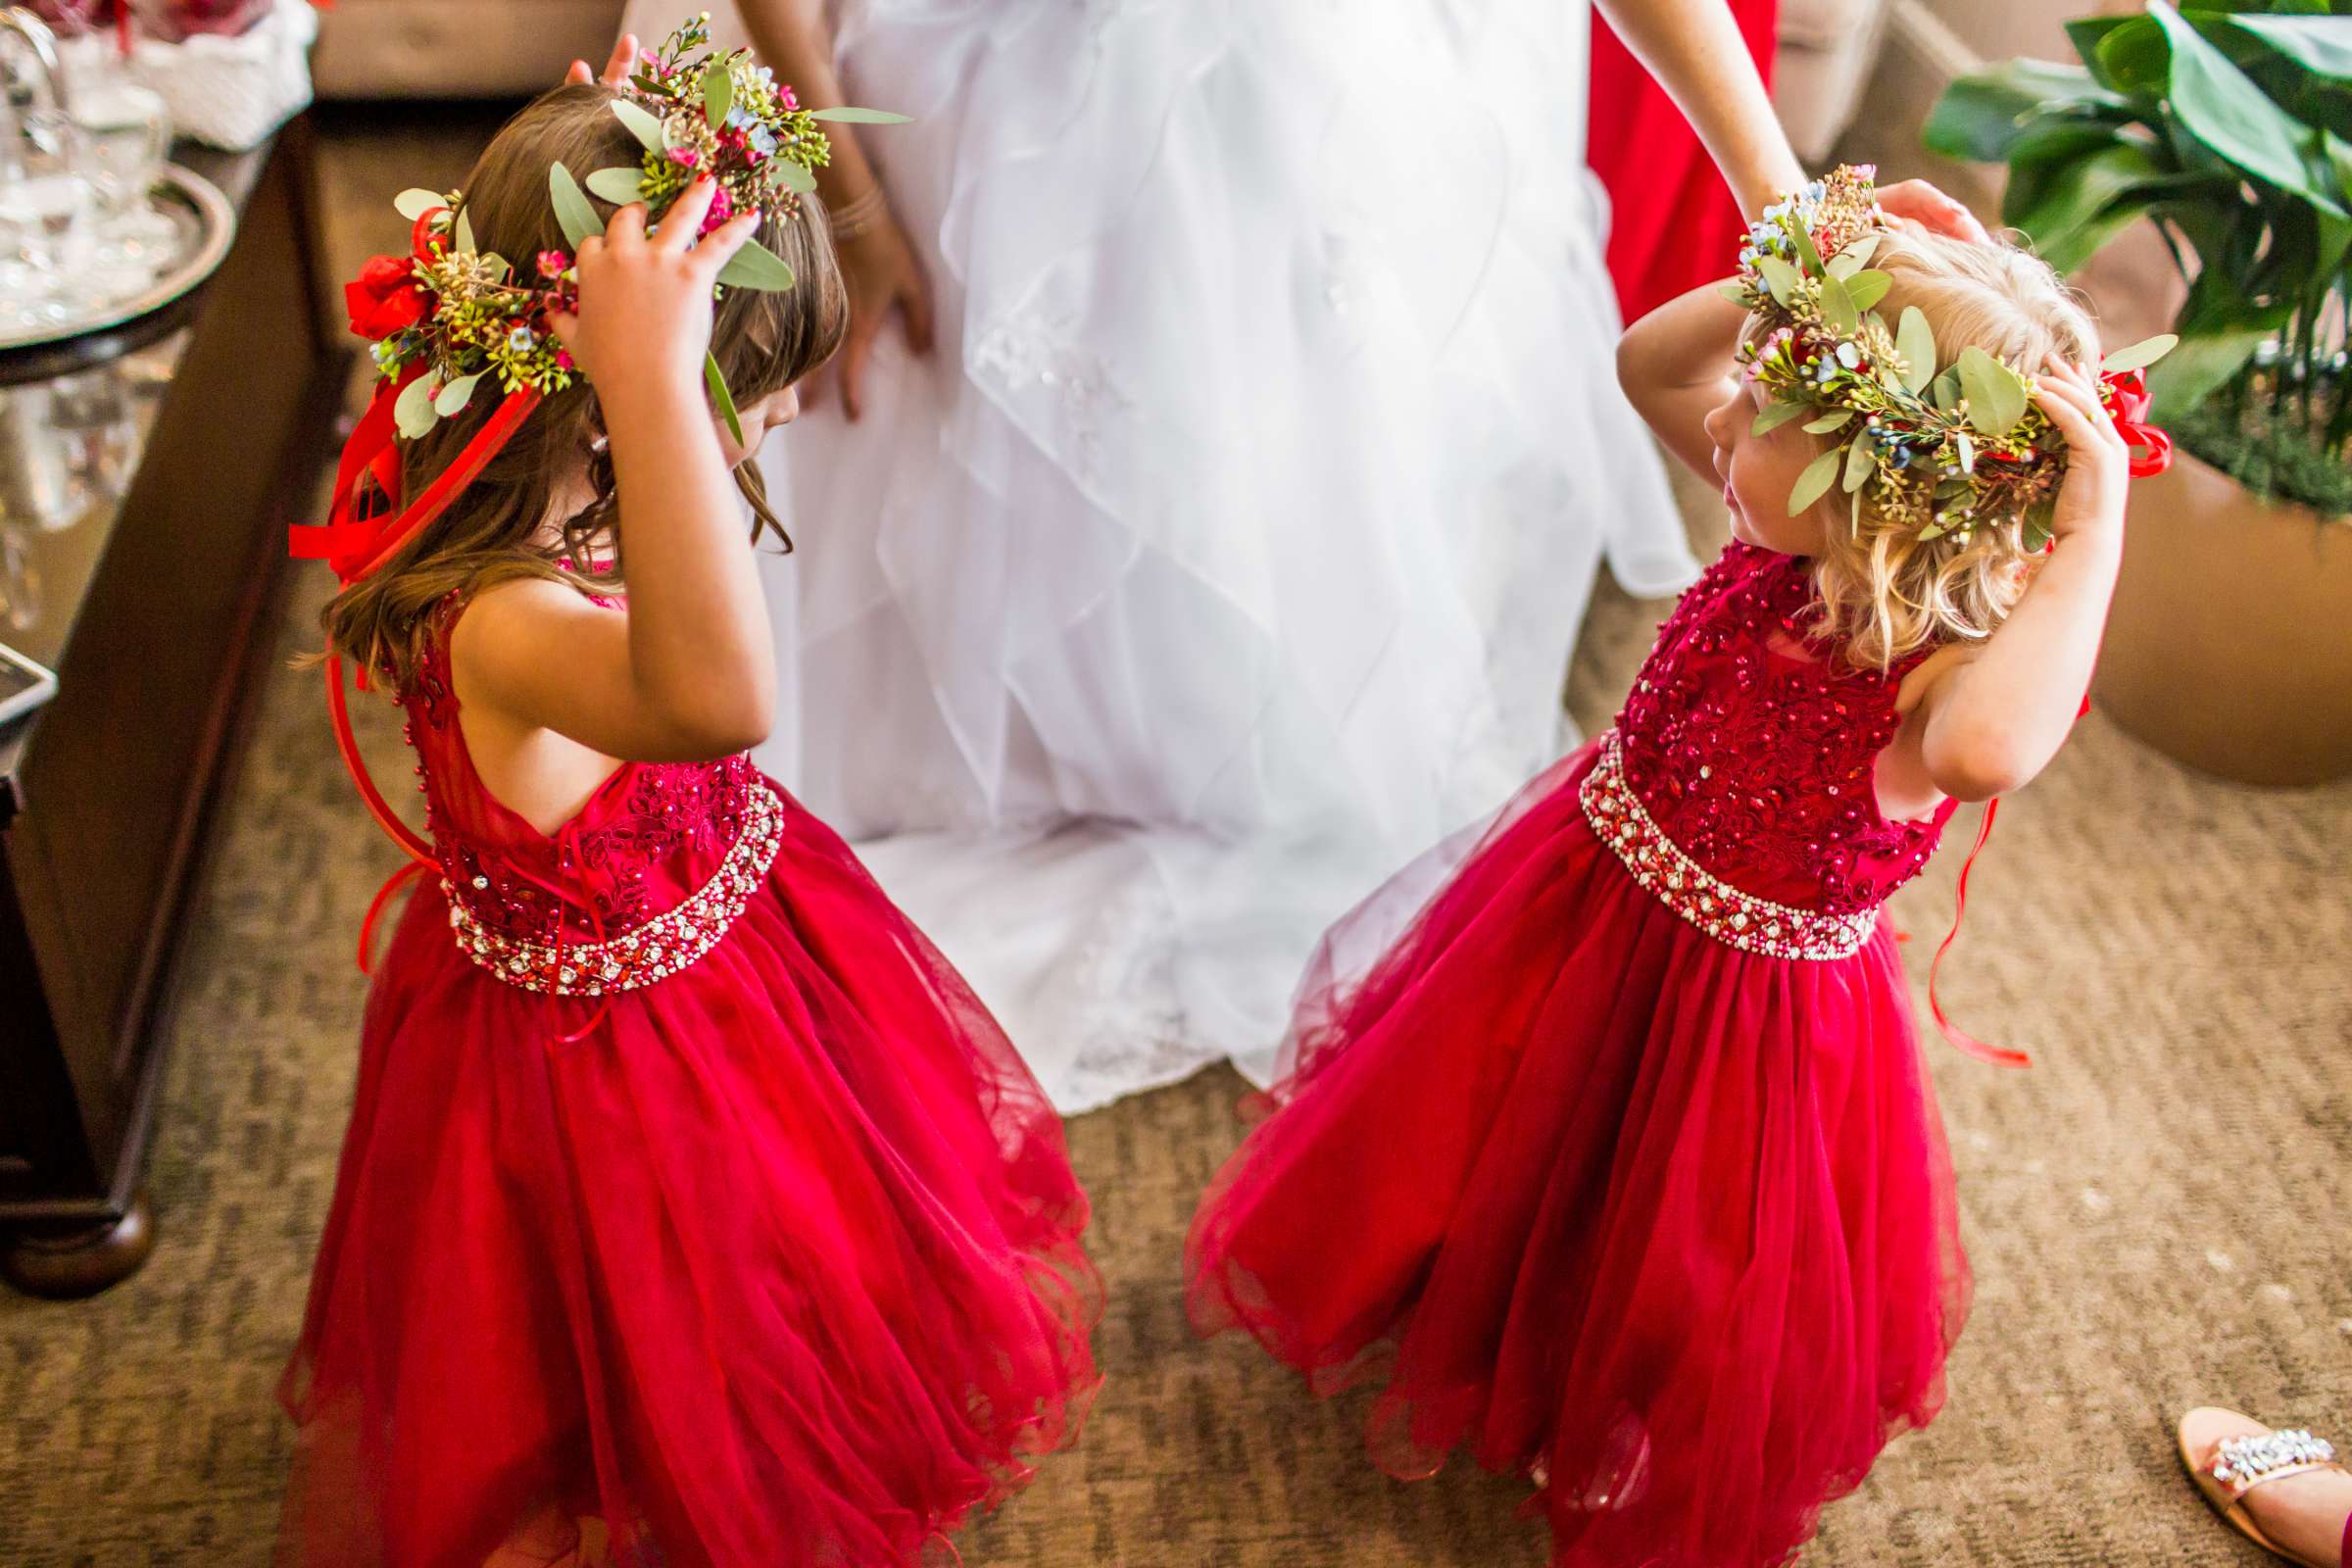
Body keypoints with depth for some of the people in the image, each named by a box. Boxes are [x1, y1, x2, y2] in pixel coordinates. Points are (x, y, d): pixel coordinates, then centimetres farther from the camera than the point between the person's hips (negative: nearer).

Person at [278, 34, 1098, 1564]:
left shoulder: (564, 508, -15)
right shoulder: (505, 621, -43)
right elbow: (720, 696, -65)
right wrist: (648, 376, -65)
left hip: (719, 931, 9)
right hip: (608, 1043, -9)